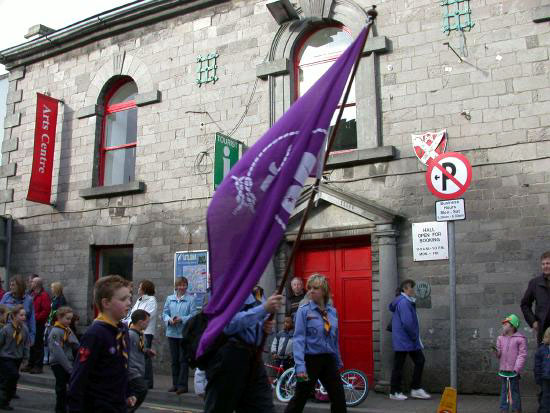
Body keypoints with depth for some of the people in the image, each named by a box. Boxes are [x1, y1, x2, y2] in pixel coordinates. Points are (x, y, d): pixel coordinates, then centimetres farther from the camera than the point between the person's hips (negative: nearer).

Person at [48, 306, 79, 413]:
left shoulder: (67, 330, 10)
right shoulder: (55, 332, -15)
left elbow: (77, 346, 5)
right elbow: (58, 353, -21)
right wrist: (70, 368, -21)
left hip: (68, 363, 7)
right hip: (58, 364, -7)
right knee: (61, 389, 2)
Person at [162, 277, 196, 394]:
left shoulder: (190, 299, -3)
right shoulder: (169, 299, 10)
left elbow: (193, 315, -9)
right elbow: (165, 313, 8)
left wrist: (181, 319, -20)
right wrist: (169, 319, -12)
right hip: (172, 332, 4)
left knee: (183, 359, -2)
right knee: (174, 359, 11)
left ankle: (182, 385, 2)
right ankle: (175, 384, 20)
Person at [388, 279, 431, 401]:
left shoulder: (407, 301, 13)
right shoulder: (404, 302, -20)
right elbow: (407, 323, -26)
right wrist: (415, 337, -11)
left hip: (410, 340, 10)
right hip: (403, 340, -10)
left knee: (420, 360, 10)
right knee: (399, 365, 0)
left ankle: (416, 389, 16)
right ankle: (395, 392, 10)